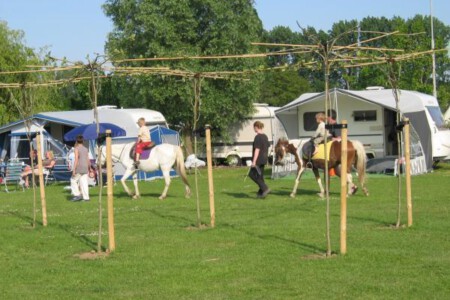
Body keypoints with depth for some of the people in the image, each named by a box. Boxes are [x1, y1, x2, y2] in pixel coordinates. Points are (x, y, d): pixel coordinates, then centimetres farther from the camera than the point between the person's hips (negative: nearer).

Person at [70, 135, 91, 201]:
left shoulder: (77, 149, -6)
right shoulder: (86, 149, 13)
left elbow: (76, 159, -14)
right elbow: (88, 160, 14)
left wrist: (74, 169, -15)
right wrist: (88, 169, 22)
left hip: (78, 168, -6)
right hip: (85, 168, 6)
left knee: (73, 180, 8)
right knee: (84, 183, 4)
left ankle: (77, 194, 0)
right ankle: (86, 197, 0)